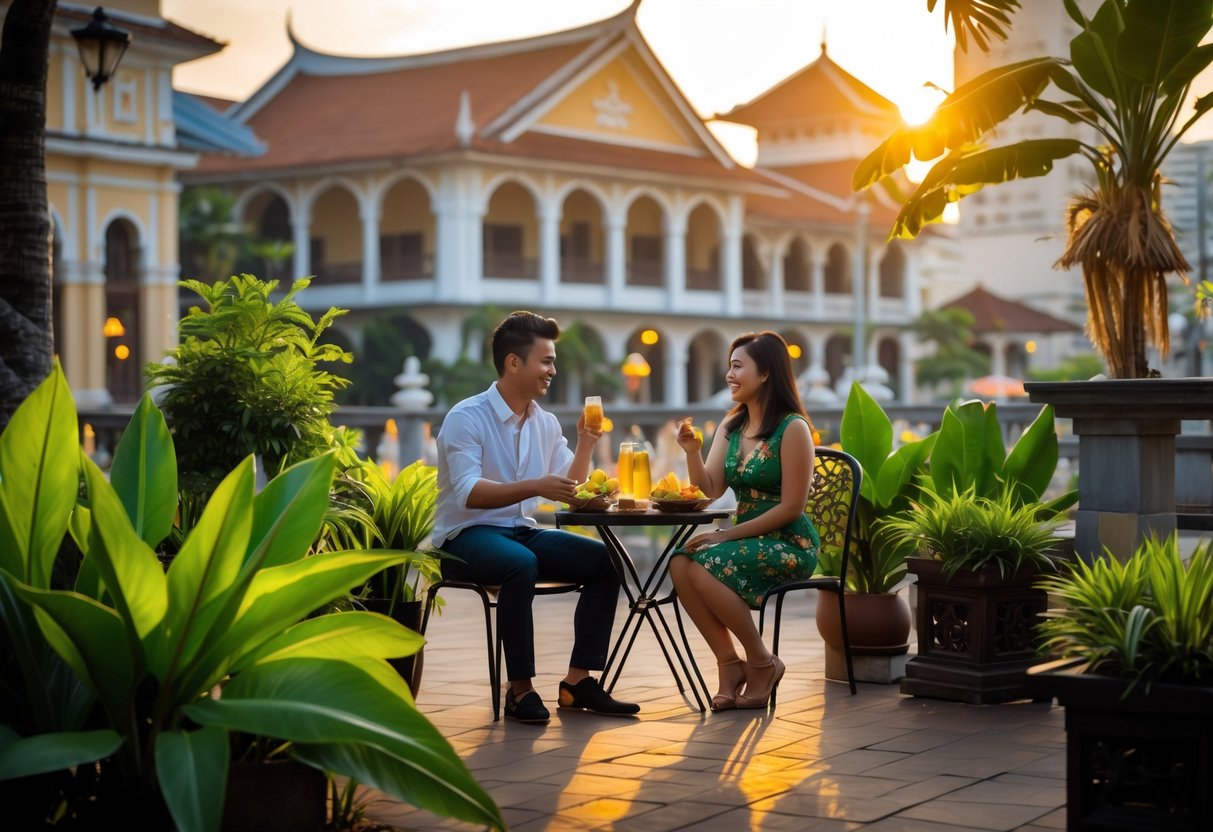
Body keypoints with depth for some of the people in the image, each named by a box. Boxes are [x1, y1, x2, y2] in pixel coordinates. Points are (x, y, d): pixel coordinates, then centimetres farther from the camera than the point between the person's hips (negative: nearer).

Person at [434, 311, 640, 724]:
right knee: (522, 565, -37)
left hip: (522, 532, 7)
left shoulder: (546, 424, 9)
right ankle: (520, 689, -27)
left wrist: (585, 444, -3)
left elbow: (569, 491, 12)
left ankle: (578, 681, -10)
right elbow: (468, 493, -26)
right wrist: (535, 487, -37)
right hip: (467, 536, -7)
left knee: (604, 561, -11)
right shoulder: (466, 418, -13)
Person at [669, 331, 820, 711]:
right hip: (748, 541, 7)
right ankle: (729, 663, -9)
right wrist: (691, 450, -11)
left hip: (790, 546, -7)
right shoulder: (730, 426, 10)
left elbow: (791, 508, -15)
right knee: (680, 562, -21)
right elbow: (710, 490, 6)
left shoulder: (792, 429, -12)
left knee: (704, 568, -28)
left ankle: (763, 663, -9)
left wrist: (728, 534, -17)